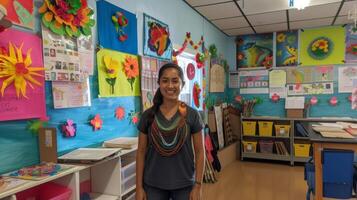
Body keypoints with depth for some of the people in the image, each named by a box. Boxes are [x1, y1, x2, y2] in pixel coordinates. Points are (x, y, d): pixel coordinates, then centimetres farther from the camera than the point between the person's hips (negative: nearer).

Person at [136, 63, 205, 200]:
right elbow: (141, 152, 0)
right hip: (153, 185, 1)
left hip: (184, 185, 0)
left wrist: (198, 185, -5)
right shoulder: (148, 115, -4)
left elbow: (199, 151, -3)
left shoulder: (192, 115, -7)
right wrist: (139, 186, 0)